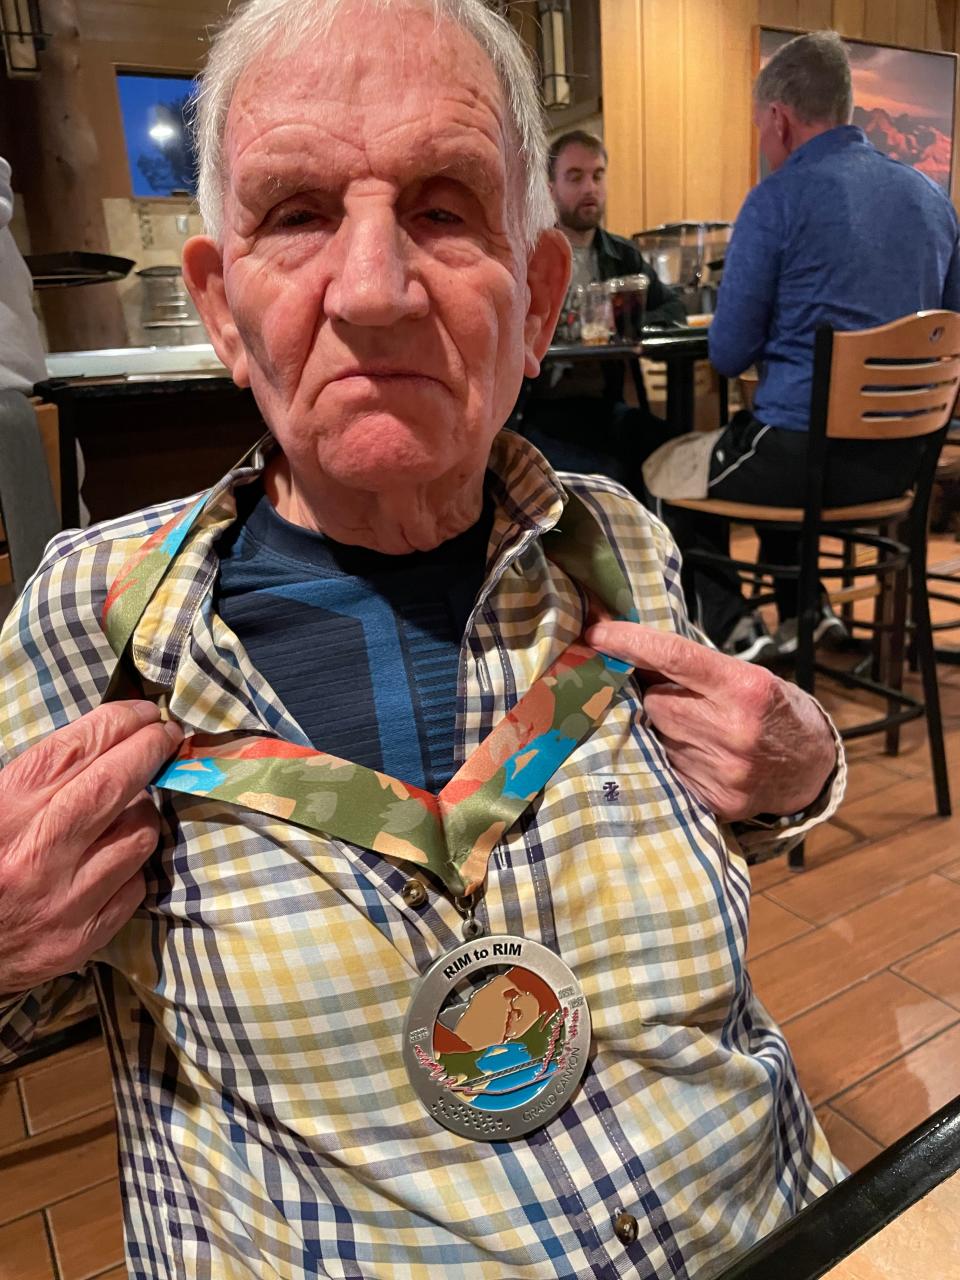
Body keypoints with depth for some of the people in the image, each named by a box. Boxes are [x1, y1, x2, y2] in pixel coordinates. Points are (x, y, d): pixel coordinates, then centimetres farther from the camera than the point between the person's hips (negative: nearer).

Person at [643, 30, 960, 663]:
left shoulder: (780, 197, -10)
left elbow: (729, 354, -9)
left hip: (804, 453, -7)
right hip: (902, 457, 7)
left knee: (661, 473, 18)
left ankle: (733, 631, 6)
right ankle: (804, 612, 32)